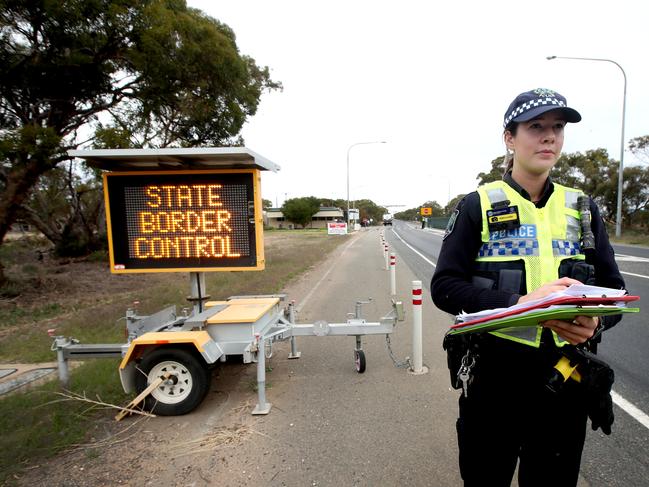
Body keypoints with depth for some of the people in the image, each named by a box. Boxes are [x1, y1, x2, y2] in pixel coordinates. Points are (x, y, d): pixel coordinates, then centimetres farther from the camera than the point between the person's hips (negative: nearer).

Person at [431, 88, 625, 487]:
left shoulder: (582, 208, 6)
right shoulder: (479, 206, -6)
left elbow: (614, 289, 6)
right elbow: (444, 286, -12)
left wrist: (597, 320, -16)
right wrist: (518, 304, -25)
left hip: (566, 378, 4)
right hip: (496, 374, -3)